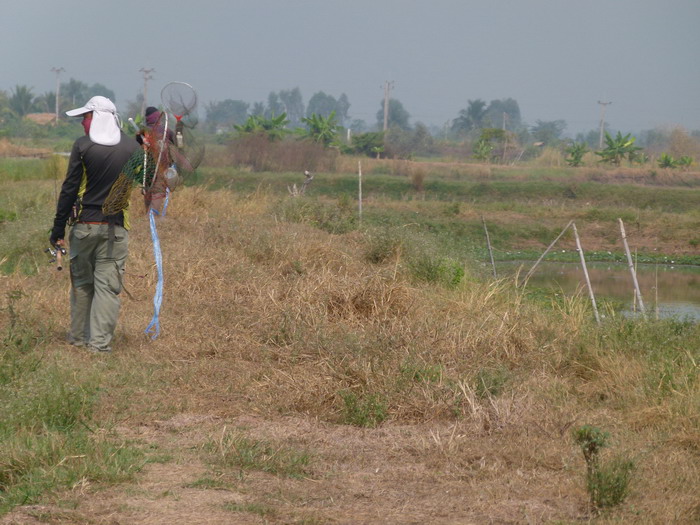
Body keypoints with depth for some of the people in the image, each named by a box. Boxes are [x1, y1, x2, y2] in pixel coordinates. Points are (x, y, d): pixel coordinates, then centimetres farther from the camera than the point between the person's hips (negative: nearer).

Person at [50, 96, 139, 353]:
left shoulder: (83, 146, -7)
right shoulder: (131, 146, -1)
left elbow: (69, 188, -5)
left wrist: (58, 227, 0)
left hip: (84, 225, 0)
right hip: (116, 227, 1)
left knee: (81, 283, 14)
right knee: (108, 285, 1)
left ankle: (78, 336, 21)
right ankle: (100, 341, -3)